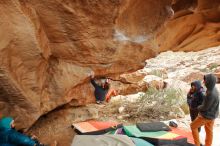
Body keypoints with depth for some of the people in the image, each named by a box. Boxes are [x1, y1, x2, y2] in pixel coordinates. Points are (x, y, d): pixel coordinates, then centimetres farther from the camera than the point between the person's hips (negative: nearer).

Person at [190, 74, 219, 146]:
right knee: (209, 131, 20)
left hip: (207, 115, -8)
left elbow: (205, 107, -23)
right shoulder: (214, 89, -4)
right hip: (211, 114, 8)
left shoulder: (211, 94, -34)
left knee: (193, 126, 9)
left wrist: (198, 107, -3)